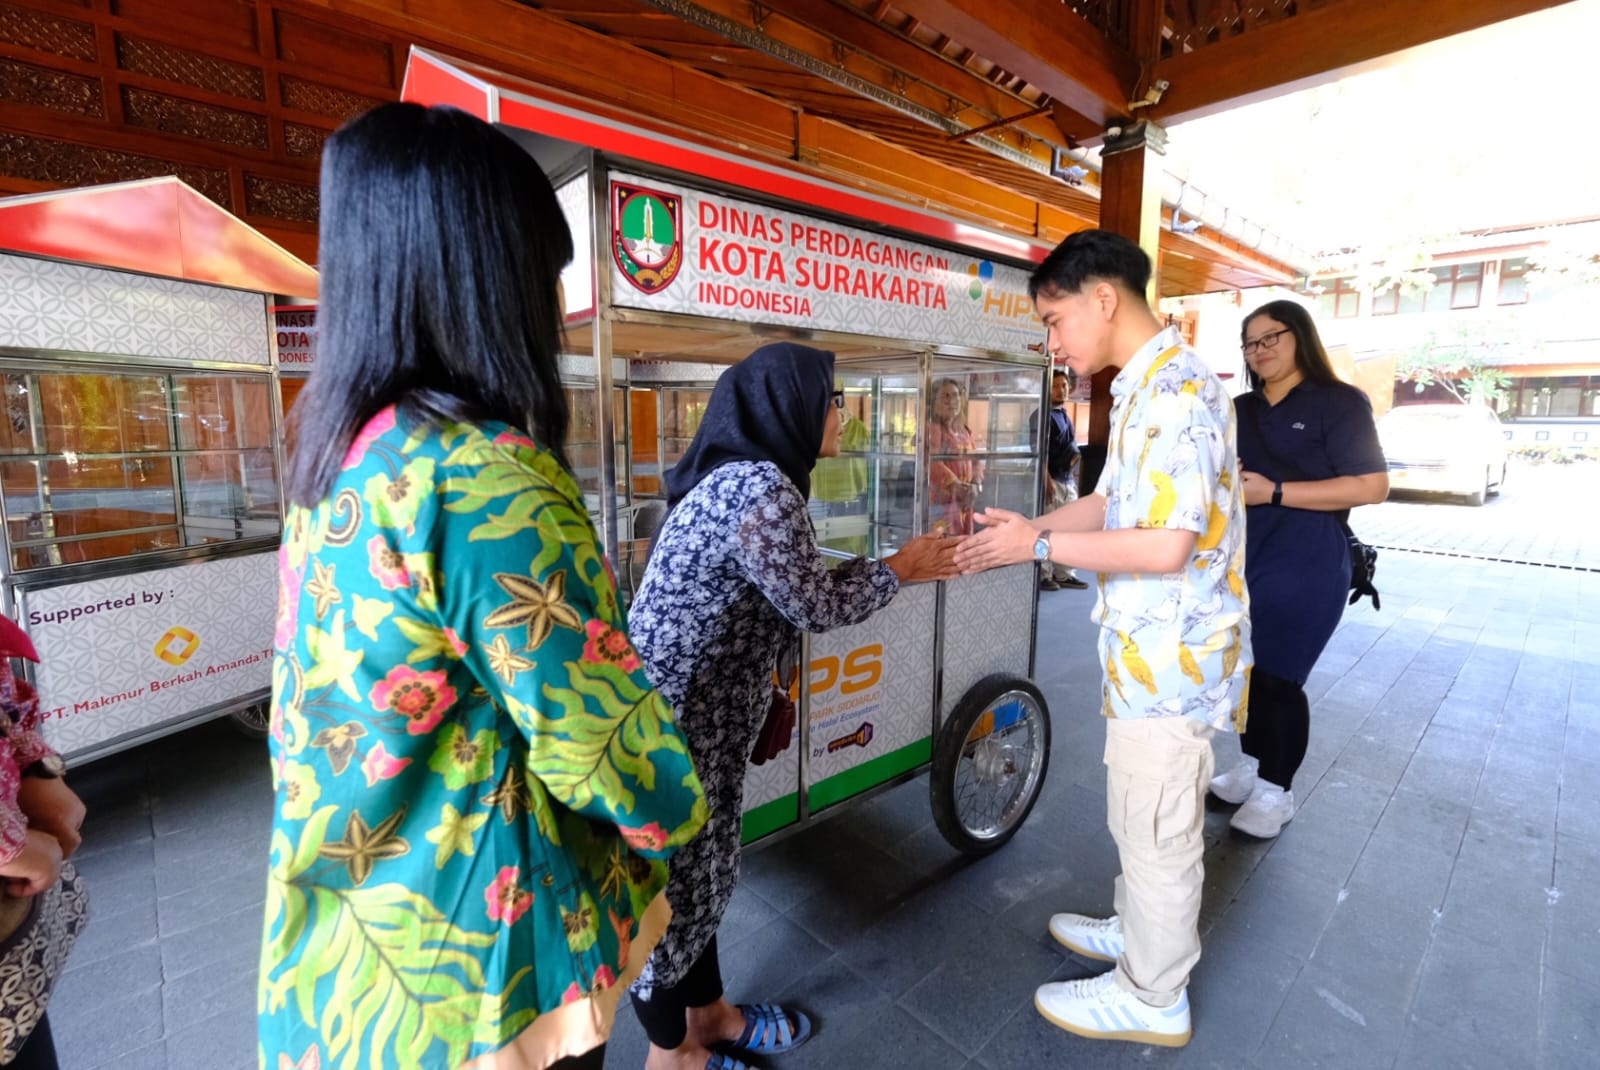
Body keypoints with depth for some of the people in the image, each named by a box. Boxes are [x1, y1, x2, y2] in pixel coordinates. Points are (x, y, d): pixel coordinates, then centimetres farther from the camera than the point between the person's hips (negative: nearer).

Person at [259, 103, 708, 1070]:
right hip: (478, 950, -8)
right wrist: (676, 810, -5)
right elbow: (602, 740, -24)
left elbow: (349, 700, 8)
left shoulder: (341, 450, -1)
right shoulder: (486, 476, -29)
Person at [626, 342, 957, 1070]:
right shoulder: (758, 486, -23)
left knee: (700, 866, 23)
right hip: (673, 719, -10)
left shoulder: (743, 476, 9)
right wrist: (896, 570, -3)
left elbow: (790, 595, 12)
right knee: (671, 878, 11)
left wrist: (893, 569, 14)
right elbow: (816, 604, -19)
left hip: (700, 713, 10)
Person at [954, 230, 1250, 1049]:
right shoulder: (1145, 388, 9)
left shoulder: (1176, 390, -22)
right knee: (1136, 816, 25)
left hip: (1171, 657, -9)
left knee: (1159, 831, 10)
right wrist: (1027, 527, 5)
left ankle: (1152, 998, 32)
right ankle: (1135, 930, 48)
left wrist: (1041, 545, -19)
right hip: (1149, 650, 9)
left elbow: (1166, 545, -27)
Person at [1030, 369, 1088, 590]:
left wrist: (1074, 477, 18)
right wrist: (1047, 481, -23)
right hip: (1051, 479, -9)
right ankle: (1043, 575, 5)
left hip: (1068, 480, 9)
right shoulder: (1041, 416, -10)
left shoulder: (1065, 415, 17)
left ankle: (1064, 574, 20)